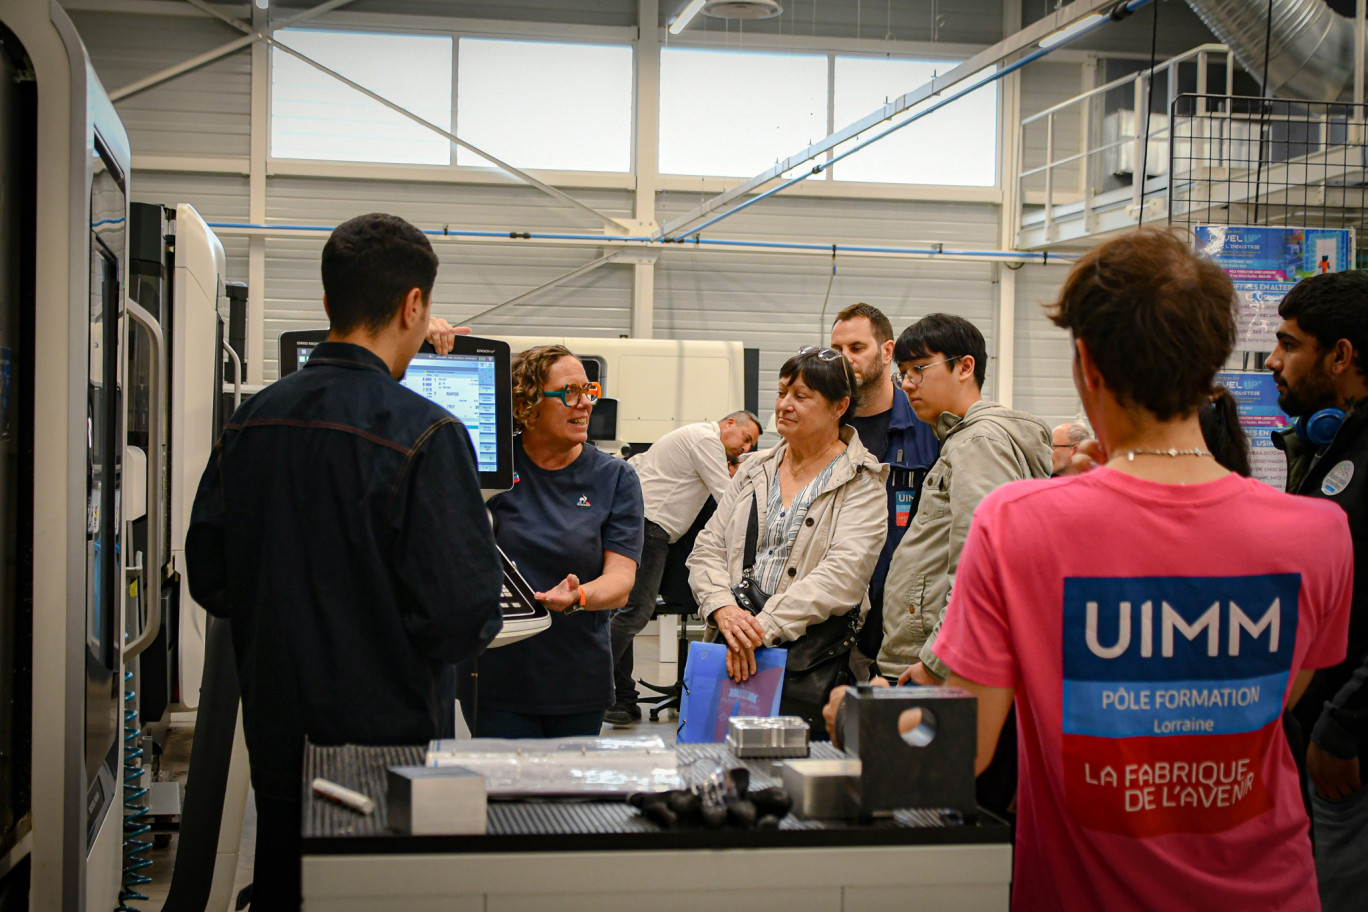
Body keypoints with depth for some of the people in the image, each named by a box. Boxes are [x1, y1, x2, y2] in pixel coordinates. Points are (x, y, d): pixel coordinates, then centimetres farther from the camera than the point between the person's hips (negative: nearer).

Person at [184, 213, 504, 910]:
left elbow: (207, 577, 8)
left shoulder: (251, 421, 1)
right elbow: (463, 614, -20)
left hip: (272, 738, 6)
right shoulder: (425, 435, -17)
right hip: (380, 739, -6)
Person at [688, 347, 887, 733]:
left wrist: (765, 626, -21)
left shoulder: (861, 482, 0)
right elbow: (707, 548, 13)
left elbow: (844, 573, -13)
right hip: (734, 652, 4)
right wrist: (723, 608, -9)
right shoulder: (756, 470, 17)